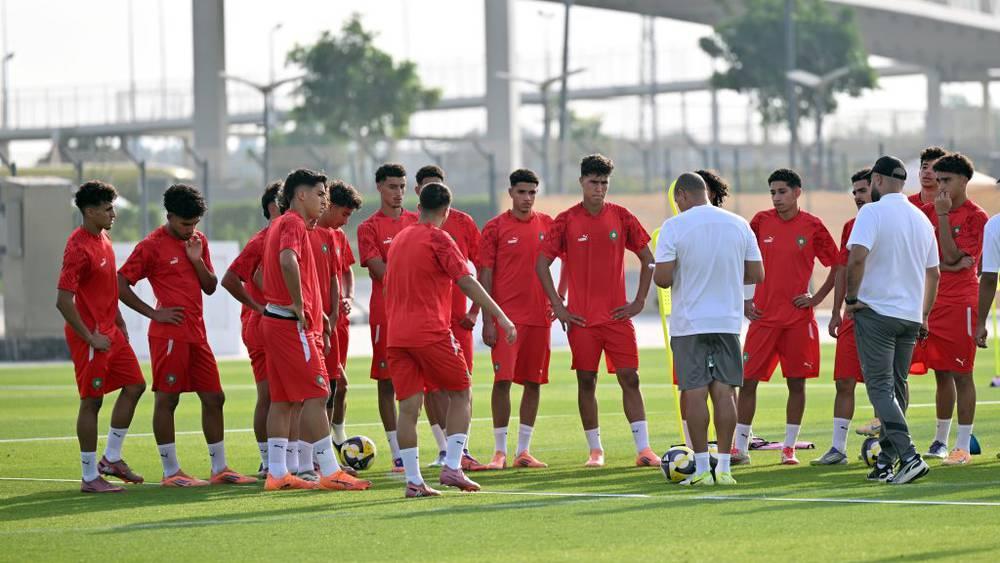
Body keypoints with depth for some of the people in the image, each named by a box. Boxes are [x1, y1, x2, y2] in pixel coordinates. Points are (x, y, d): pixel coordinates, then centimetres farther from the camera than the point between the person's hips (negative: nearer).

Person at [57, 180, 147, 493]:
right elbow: (63, 301, -24)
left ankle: (111, 459, 22)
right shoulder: (79, 247, -20)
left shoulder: (103, 239, 9)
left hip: (110, 331, 9)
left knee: (134, 385, 12)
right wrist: (90, 337, -19)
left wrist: (119, 323, 17)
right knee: (92, 401, -3)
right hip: (91, 336, -9)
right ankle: (90, 477, 5)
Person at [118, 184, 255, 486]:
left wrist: (197, 260, -2)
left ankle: (219, 468, 15)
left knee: (214, 398, 8)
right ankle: (171, 472, 2)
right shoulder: (151, 246, -7)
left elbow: (211, 287, 16)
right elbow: (120, 285, -7)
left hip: (196, 333, 7)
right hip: (169, 334, -7)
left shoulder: (198, 240, 14)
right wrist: (154, 314, -10)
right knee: (166, 399, -3)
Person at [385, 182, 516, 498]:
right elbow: (466, 282, -13)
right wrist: (501, 317, -13)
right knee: (460, 393, 8)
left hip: (397, 336, 6)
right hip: (431, 332, -6)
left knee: (409, 406, 3)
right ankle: (452, 467, -2)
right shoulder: (438, 239, -6)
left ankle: (413, 481, -2)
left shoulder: (399, 239, 16)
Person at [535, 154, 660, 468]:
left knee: (629, 378, -4)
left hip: (617, 315, 1)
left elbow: (647, 259, 10)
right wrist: (558, 307, -3)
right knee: (586, 382, 3)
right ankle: (595, 450, 12)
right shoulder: (566, 221, -1)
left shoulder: (622, 217, 3)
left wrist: (638, 302, 2)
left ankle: (643, 449, -4)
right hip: (581, 319, -1)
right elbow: (542, 264, 2)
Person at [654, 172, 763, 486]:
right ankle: (724, 468, 3)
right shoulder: (739, 225, 4)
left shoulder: (674, 227, -8)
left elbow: (663, 278, -13)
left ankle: (701, 469, -1)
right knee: (724, 392, 5)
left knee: (695, 393, 0)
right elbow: (756, 275, 6)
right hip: (728, 321, 3)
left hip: (689, 323, -3)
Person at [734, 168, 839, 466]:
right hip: (763, 315, 1)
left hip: (798, 316, -1)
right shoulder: (761, 221, 3)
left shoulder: (812, 226, -1)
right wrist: (743, 301, 5)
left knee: (797, 382, 2)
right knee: (748, 380, -3)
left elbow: (837, 265, 7)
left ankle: (789, 448, 12)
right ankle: (740, 448, 3)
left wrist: (817, 297, 0)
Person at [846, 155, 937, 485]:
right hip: (911, 315, 6)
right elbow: (933, 274, 16)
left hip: (876, 311, -6)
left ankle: (909, 456, -21)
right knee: (896, 387, 15)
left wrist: (852, 297, -11)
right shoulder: (921, 219, 12)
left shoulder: (873, 213, -10)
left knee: (880, 387, -7)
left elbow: (857, 257, -24)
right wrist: (924, 316, 24)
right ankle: (886, 461, 20)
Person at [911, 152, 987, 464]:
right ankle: (941, 440, 18)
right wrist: (947, 266, -9)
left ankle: (963, 445, 0)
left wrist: (943, 215, -15)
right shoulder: (927, 211, 10)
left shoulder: (976, 217, -6)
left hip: (960, 302, -5)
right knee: (942, 374, 11)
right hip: (930, 300, 5)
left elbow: (952, 257, -13)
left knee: (961, 374, -3)